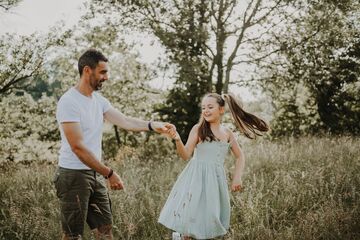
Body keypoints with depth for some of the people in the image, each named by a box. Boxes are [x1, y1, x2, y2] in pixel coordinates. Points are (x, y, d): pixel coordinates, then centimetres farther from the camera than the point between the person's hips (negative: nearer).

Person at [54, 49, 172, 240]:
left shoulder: (99, 100, 8)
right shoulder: (69, 102, -18)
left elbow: (125, 121, 5)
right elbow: (78, 147, -22)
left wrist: (153, 125, -12)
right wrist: (109, 173, -20)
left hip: (95, 174, 8)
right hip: (74, 175, -8)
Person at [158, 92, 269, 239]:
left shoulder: (227, 133, 6)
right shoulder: (198, 129, -4)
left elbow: (240, 157, 17)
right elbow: (186, 155, -10)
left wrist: (237, 177, 4)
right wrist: (177, 139, -28)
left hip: (215, 178, 4)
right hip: (197, 177, -3)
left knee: (210, 216, 8)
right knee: (190, 214, -2)